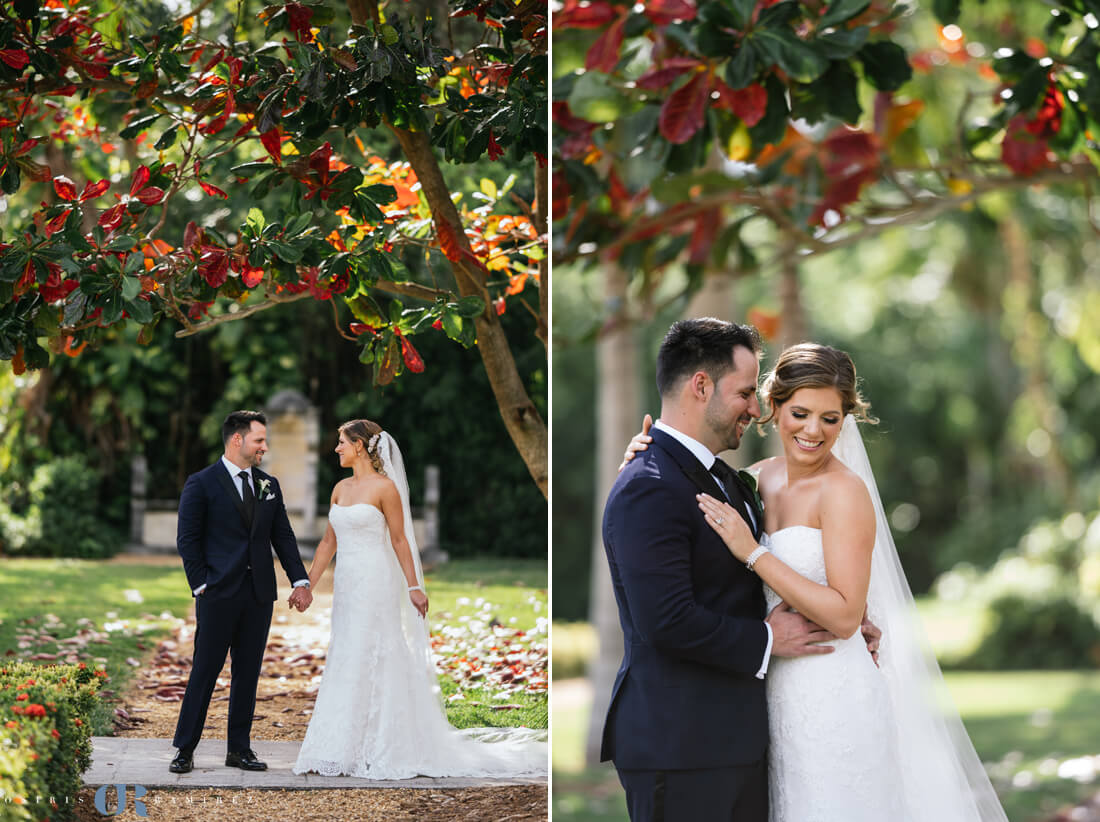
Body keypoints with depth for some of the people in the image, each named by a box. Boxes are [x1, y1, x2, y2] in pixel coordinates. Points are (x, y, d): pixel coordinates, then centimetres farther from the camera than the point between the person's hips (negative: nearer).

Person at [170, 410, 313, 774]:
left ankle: (239, 748, 15)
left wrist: (300, 580, 2)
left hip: (259, 594, 5)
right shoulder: (201, 484, -2)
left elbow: (283, 536, 12)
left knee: (247, 673, 8)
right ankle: (185, 750, 4)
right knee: (205, 671, -2)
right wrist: (201, 585, -9)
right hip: (219, 594, -5)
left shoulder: (269, 485, 13)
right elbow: (188, 540, -3)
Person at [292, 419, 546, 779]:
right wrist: (307, 585, 14)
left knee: (368, 663, -5)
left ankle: (375, 752, 0)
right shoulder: (341, 488, 12)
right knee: (344, 665, 8)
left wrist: (413, 587, -9)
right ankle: (340, 751, 14)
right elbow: (329, 542, 16)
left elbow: (399, 539, -8)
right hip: (346, 584, 7)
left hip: (374, 585, -7)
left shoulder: (384, 487, -9)